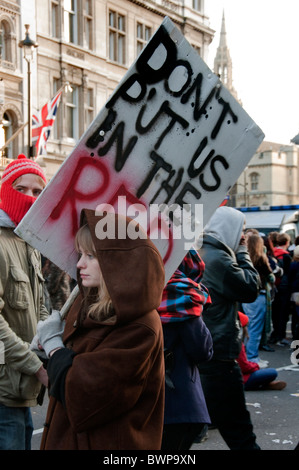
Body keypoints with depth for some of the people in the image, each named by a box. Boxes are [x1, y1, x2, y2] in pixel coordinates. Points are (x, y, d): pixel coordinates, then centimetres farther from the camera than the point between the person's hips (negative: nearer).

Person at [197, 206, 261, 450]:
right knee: (237, 427, 0)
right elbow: (250, 288, -13)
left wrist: (236, 252, 11)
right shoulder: (218, 258, -18)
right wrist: (242, 253, -4)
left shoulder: (196, 253, 11)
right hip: (219, 354, -9)